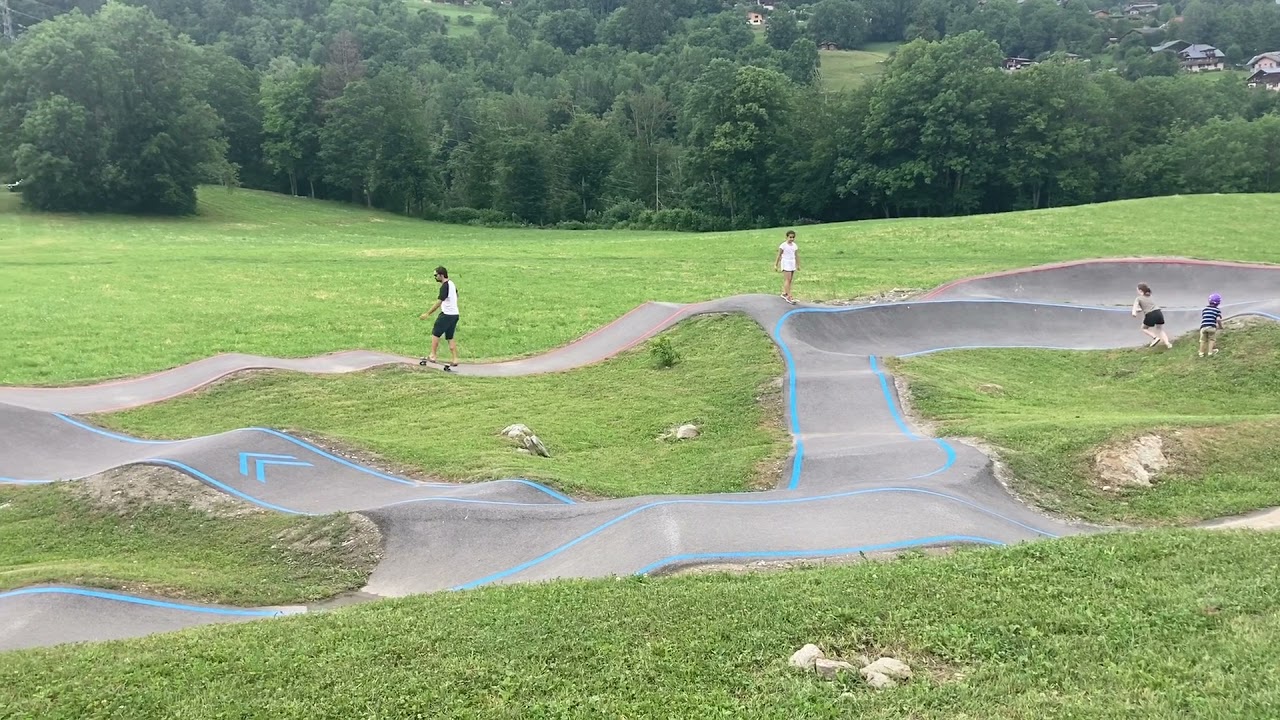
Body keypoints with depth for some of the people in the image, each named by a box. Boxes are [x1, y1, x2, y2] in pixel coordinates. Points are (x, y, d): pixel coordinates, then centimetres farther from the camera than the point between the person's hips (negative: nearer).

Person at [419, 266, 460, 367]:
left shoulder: (445, 286, -17)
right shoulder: (452, 284, 11)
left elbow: (439, 302, -22)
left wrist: (427, 314, -21)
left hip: (447, 314, -9)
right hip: (455, 314, 9)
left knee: (435, 334, 3)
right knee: (450, 338, 10)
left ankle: (432, 356, 5)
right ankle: (455, 360, 4)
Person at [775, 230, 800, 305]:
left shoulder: (794, 245, 7)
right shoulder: (783, 245, -10)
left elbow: (796, 256, 15)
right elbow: (779, 255, -7)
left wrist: (798, 265, 18)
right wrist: (776, 265, -7)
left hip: (792, 264, 7)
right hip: (786, 263, -7)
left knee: (789, 280, 10)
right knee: (787, 279, -11)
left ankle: (784, 294, 22)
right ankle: (789, 296, -15)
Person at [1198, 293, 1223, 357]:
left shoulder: (1205, 308, 16)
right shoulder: (1217, 310, 6)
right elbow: (1218, 319, -6)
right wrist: (1220, 326, 12)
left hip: (1203, 326, 2)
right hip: (1212, 327, -2)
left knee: (1203, 340, 17)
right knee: (1211, 339, 18)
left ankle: (1201, 353, 21)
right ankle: (1210, 352, 18)